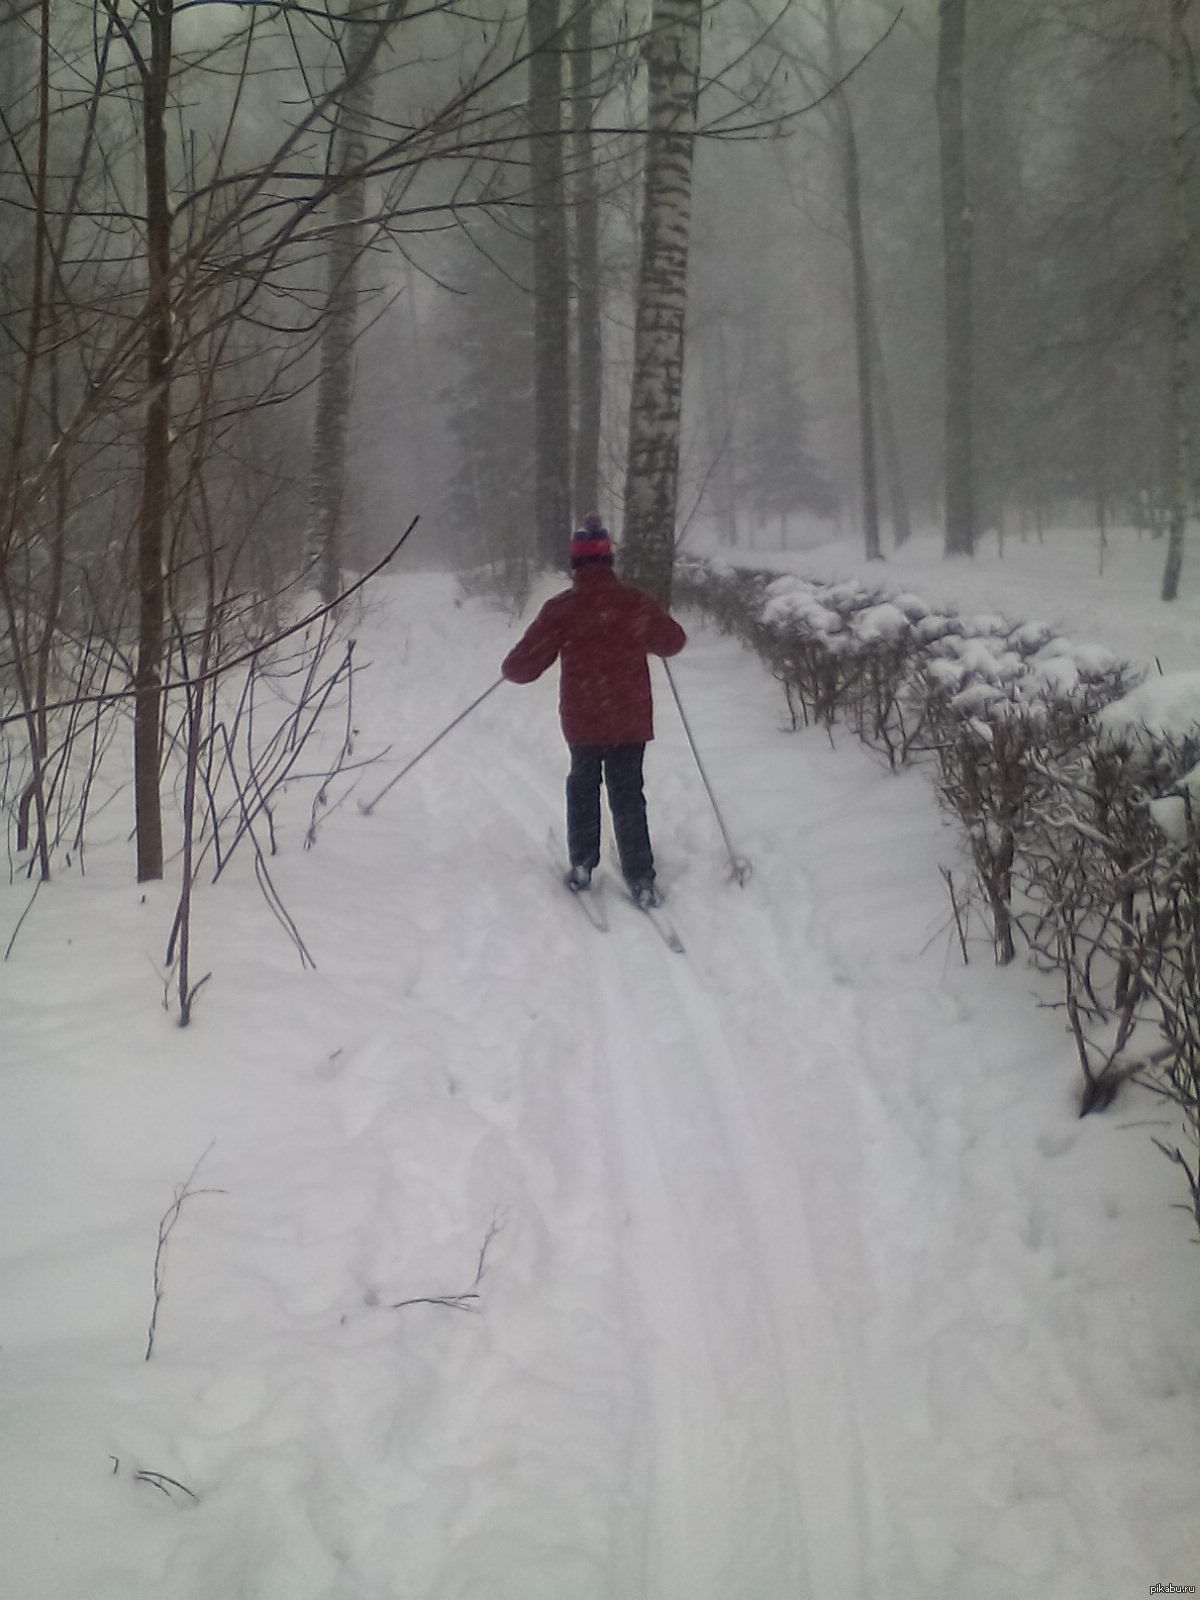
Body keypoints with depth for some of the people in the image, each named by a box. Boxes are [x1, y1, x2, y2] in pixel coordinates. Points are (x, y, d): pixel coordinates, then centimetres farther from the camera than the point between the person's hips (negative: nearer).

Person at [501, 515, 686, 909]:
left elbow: (524, 666, -9)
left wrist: (510, 667, 13)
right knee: (628, 795, 10)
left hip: (583, 722, -1)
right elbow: (674, 640, 12)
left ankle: (582, 866, 18)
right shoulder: (636, 603, -5)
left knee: (582, 787, 21)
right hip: (632, 721, 1)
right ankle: (641, 879, 4)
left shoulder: (561, 609, -11)